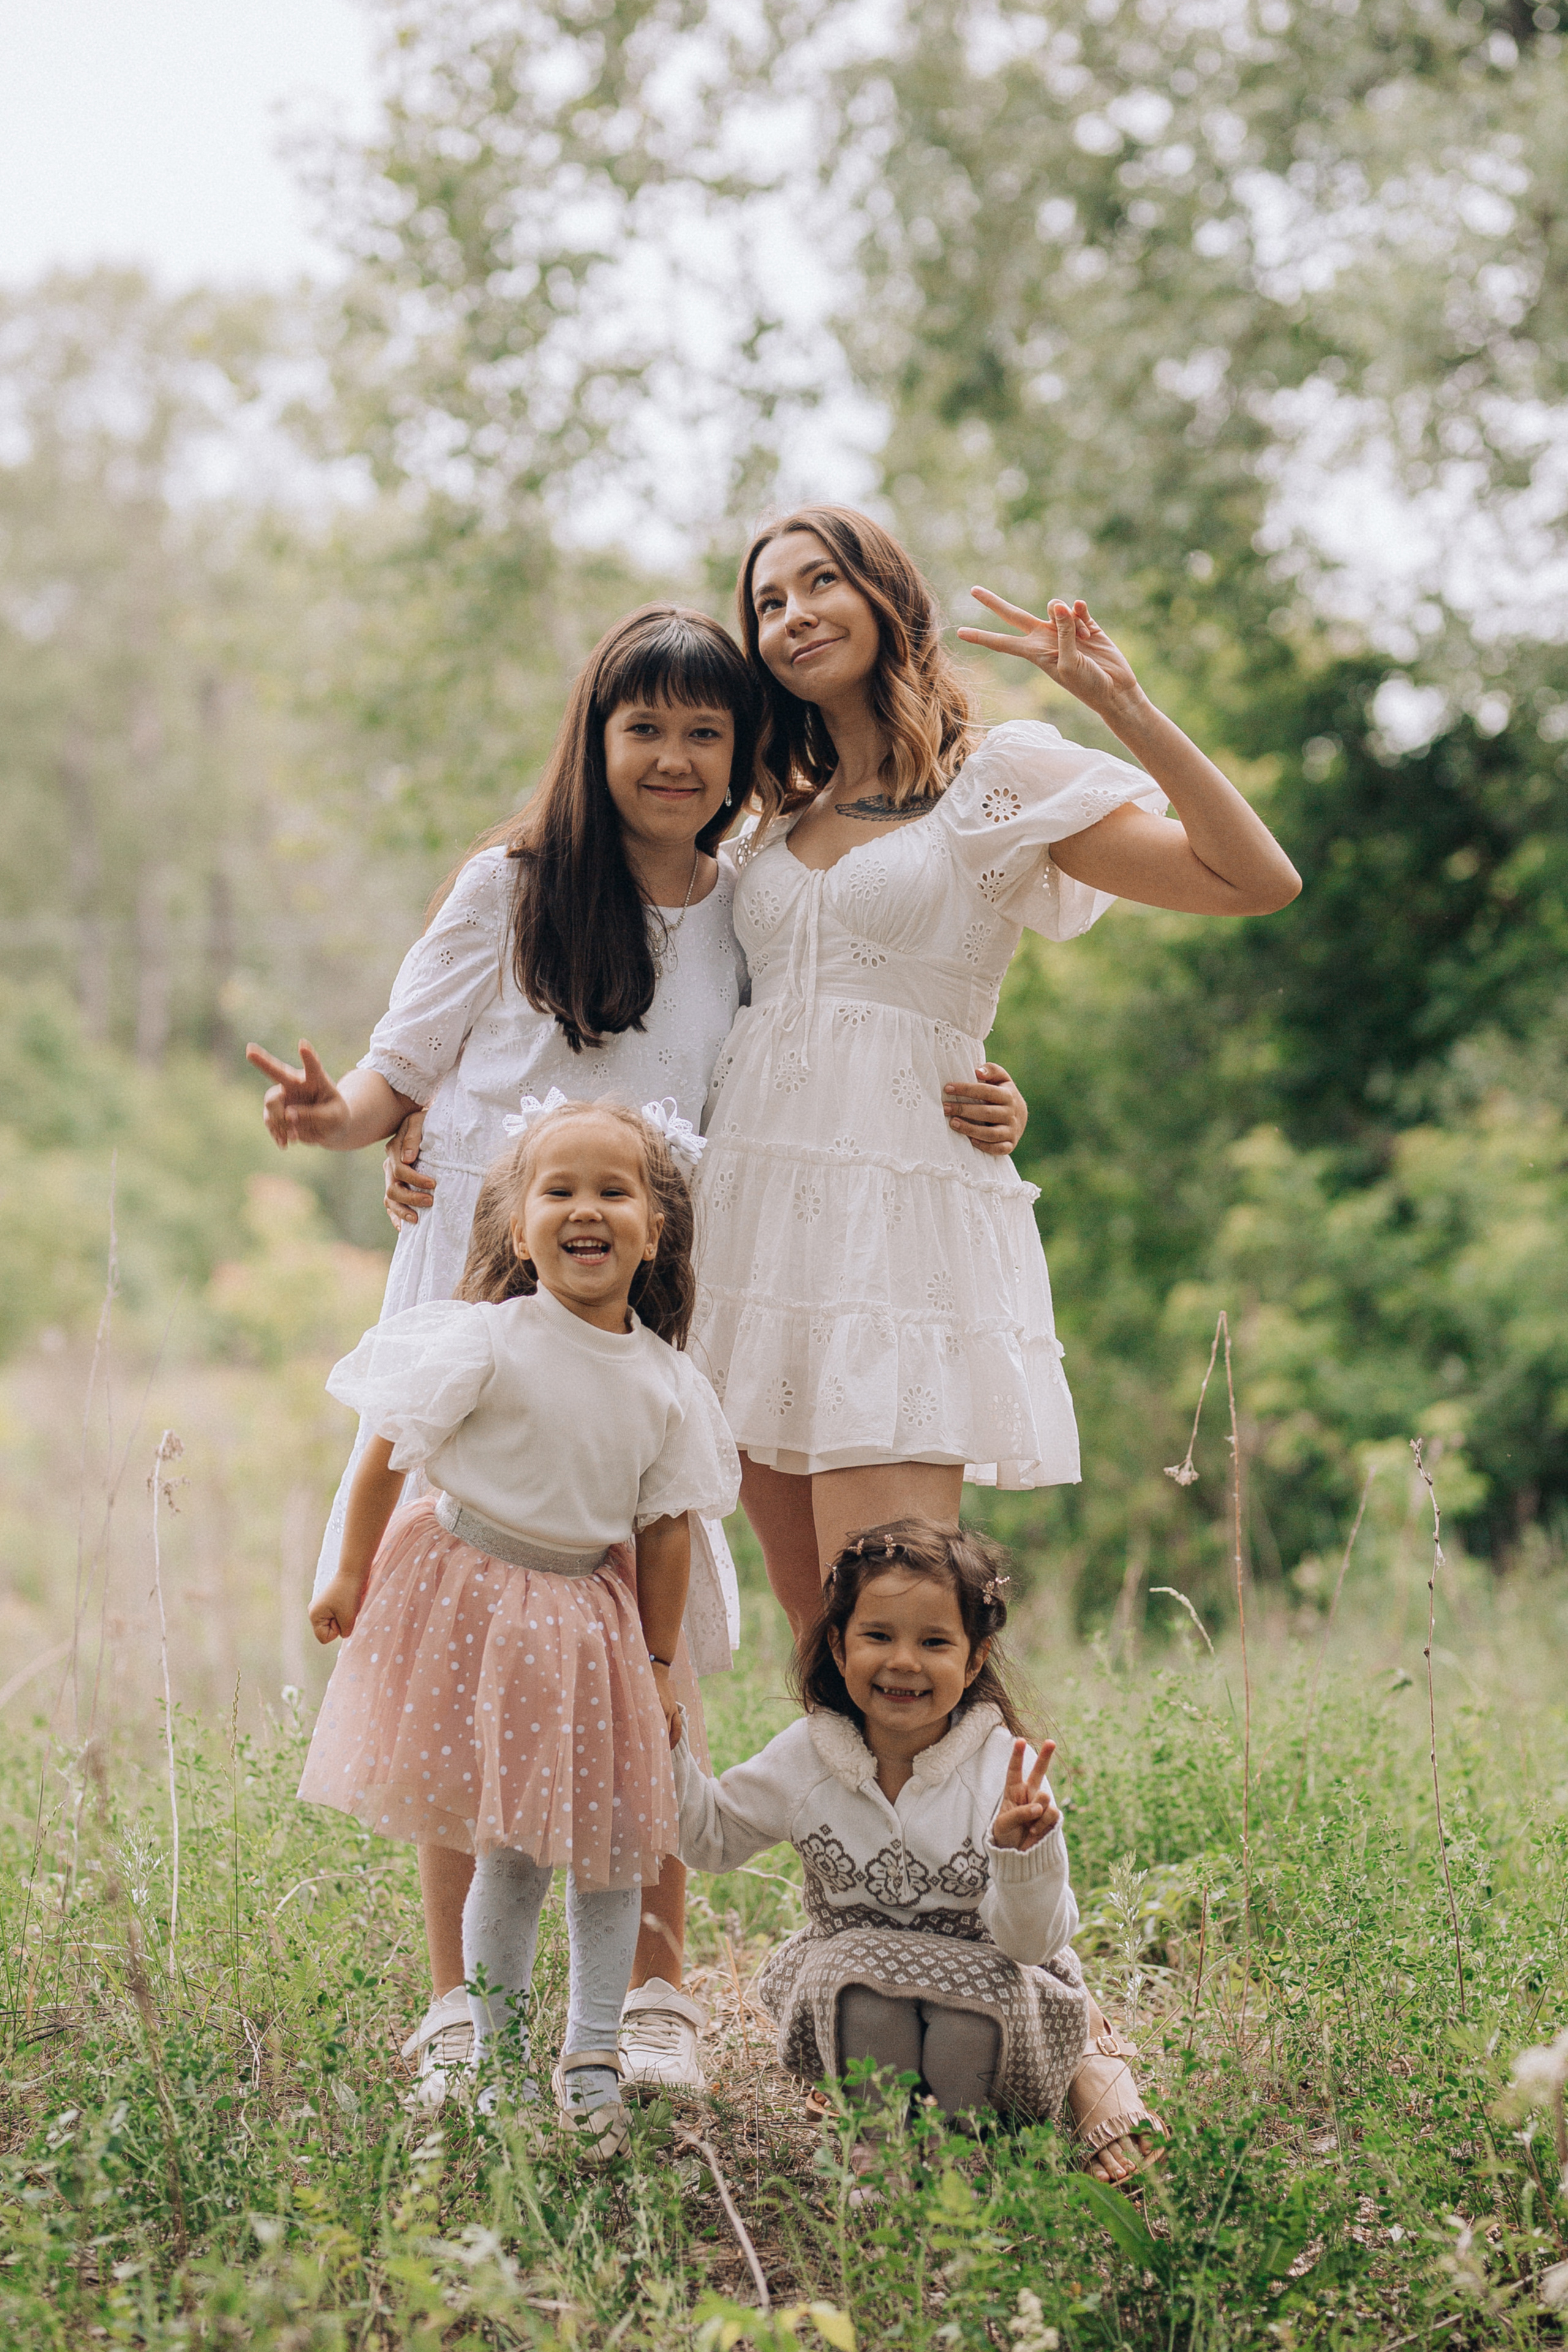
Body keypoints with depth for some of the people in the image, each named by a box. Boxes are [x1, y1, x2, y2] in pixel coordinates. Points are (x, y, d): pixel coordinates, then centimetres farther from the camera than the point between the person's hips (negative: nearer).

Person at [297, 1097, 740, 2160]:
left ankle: (593, 2057, 18)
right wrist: (353, 1577, 0)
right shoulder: (485, 1344, -16)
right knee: (511, 1850, -1)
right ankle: (495, 2056, 14)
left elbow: (666, 1527, 4)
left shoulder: (668, 1383, -4)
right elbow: (388, 1455, -6)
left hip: (590, 1615, 4)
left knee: (610, 1841, 5)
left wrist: (659, 1662, 7)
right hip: (474, 1603, -4)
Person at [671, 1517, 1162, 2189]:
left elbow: (1032, 1942, -20)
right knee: (858, 1982, -31)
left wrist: (1022, 1852, -39)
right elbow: (711, 1836, 10)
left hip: (979, 1975, -2)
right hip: (854, 1971, 2)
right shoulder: (805, 1759, -8)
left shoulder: (1005, 1770, -17)